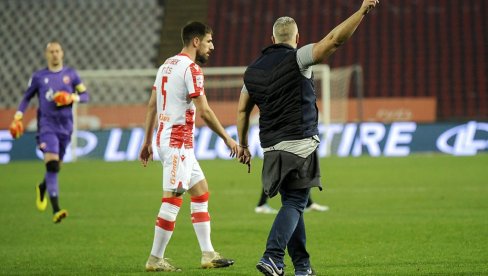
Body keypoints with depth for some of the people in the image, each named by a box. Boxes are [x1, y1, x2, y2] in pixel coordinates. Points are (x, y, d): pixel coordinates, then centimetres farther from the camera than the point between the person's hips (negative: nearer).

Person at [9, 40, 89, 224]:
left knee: (56, 166, 13)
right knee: (52, 164, -20)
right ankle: (56, 210, -23)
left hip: (65, 126, 3)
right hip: (47, 126, -3)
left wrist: (72, 98, -11)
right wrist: (18, 117, 2)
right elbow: (27, 97, 14)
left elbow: (85, 95, 9)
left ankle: (42, 188, 48)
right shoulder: (38, 77, 4)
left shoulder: (71, 74, 7)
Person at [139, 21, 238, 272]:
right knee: (172, 201, -7)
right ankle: (155, 259, -3)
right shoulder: (191, 68, -13)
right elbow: (204, 111, -18)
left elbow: (152, 106, 17)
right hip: (178, 142, -10)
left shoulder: (167, 65, 14)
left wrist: (147, 141, 20)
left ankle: (208, 254, 12)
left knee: (201, 193, 13)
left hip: (165, 138, 10)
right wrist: (227, 139, -9)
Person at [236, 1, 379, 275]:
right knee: (294, 204, -6)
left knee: (293, 204, 12)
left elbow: (242, 110, 16)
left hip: (272, 148, 6)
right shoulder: (296, 59, -6)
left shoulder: (254, 69, 12)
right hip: (299, 144, -6)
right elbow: (334, 40, -15)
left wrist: (243, 145, 26)